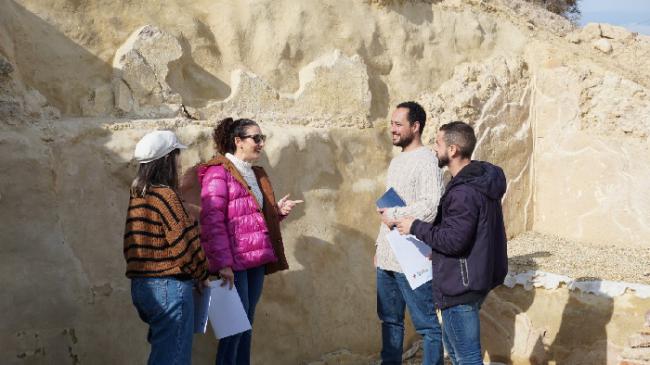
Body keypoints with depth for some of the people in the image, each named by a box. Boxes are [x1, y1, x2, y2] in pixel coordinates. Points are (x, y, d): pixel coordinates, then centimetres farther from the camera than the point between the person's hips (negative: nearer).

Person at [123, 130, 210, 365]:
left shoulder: (137, 195, 10)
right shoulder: (166, 195, -14)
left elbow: (137, 244, 13)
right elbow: (186, 243, -15)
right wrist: (201, 275, 1)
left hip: (141, 284, 9)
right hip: (169, 287, -8)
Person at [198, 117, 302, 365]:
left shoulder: (256, 175, 18)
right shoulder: (218, 172, -8)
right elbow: (212, 221, -15)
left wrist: (279, 211, 4)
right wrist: (223, 263, -21)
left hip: (256, 261, 8)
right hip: (234, 263, -8)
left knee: (247, 325, 11)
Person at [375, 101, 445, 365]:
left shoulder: (426, 160, -12)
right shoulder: (397, 161, 16)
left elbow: (432, 207, -24)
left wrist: (394, 215, -14)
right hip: (387, 258, 9)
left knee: (427, 325, 0)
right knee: (390, 320, 17)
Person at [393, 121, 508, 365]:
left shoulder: (465, 191, -24)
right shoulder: (480, 179, 9)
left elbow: (454, 240, -27)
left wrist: (415, 227, -16)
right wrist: (434, 248, 12)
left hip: (460, 286, -11)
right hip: (473, 280, 11)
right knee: (453, 344, 23)